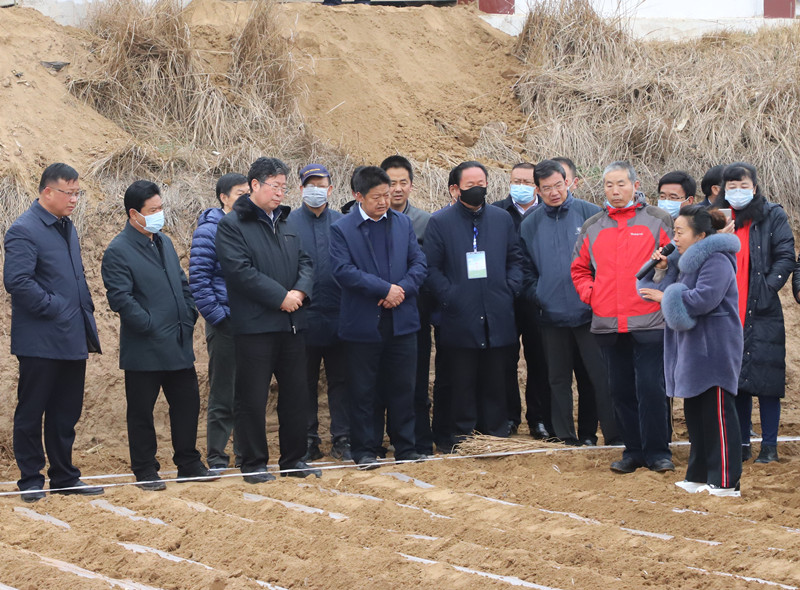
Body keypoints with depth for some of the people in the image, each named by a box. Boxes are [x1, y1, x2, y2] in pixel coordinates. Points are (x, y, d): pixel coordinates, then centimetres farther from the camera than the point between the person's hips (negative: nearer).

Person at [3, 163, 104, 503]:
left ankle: (64, 477, 21)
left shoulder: (66, 227, 16)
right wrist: (54, 308, -18)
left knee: (66, 413, 13)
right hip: (41, 342, -8)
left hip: (72, 339, 8)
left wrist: (86, 317, 14)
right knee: (31, 413, 3)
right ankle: (31, 480, 10)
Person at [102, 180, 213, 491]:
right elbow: (120, 298, -17)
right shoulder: (118, 252, -11)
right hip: (144, 349, -7)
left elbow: (182, 284, 21)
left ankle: (188, 463, 23)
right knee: (141, 412, 2)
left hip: (179, 346, 7)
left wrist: (188, 319, 9)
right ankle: (145, 471, 12)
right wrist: (151, 326, -17)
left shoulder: (164, 242, 14)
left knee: (187, 404, 11)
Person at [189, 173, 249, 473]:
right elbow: (198, 279, -10)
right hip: (225, 323, -6)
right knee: (222, 395, -1)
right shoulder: (209, 230, -6)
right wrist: (216, 316, -13)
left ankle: (245, 453, 19)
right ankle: (216, 457, 6)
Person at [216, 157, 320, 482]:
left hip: (291, 323, 7)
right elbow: (241, 271, -16)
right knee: (251, 399, -1)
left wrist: (300, 291, -8)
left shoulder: (286, 222, 16)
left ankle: (294, 459, 21)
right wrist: (280, 297, -18)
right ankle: (254, 464, 8)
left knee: (296, 394, 11)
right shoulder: (232, 224, -6)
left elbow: (305, 262, 13)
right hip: (254, 325, -7)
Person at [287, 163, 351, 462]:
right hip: (304, 316, -1)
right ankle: (308, 441, 13)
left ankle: (342, 439, 10)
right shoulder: (289, 223, 3)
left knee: (340, 379, 4)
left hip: (338, 315, 1)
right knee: (306, 382, 6)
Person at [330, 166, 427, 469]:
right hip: (363, 324, -3)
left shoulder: (403, 223, 10)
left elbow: (418, 262, 6)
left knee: (403, 388, 7)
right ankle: (365, 451, 11)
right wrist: (385, 289, -17)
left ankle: (406, 447, 16)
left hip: (401, 320, 3)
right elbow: (343, 270, -14)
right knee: (364, 392, 3)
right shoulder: (342, 229, -3)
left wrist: (402, 289, -12)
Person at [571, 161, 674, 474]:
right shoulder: (592, 227, 13)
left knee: (651, 388, -8)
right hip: (607, 324, 4)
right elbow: (579, 269, 22)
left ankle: (657, 451, 1)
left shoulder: (658, 221, 2)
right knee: (621, 390, 9)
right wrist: (590, 294, 6)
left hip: (649, 322, -4)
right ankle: (633, 450, 17)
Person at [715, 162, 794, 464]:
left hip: (761, 313, -4)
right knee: (736, 380, 7)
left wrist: (768, 289, -15)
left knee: (765, 379, -4)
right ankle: (741, 444, 15)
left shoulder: (773, 216, 2)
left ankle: (769, 445, 3)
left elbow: (785, 257, -4)